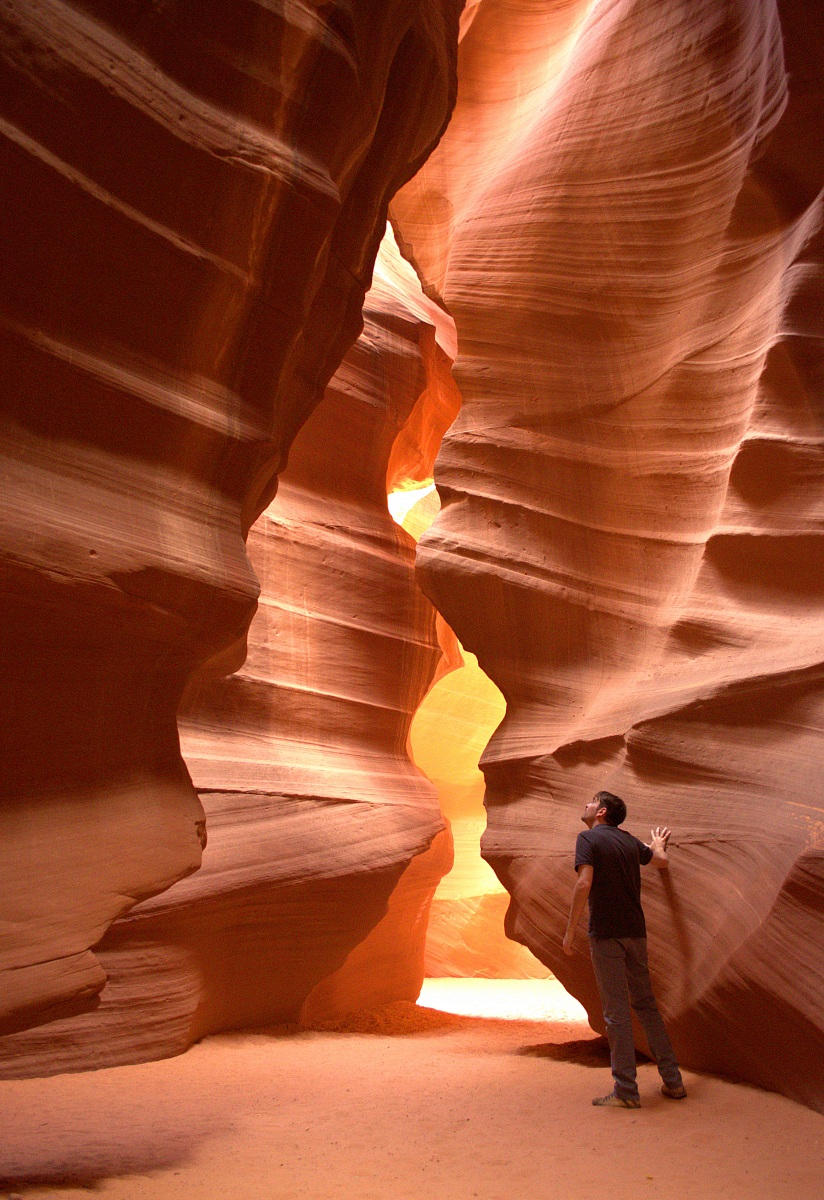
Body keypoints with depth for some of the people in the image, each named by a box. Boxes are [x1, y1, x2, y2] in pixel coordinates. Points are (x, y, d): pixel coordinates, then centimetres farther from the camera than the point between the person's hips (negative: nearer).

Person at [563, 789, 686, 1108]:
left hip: (606, 934, -6)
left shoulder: (588, 838, -8)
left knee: (616, 1011, 0)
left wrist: (570, 931, -13)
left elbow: (584, 884, -19)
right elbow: (661, 861, 28)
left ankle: (626, 1091, 7)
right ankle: (673, 1081, 22)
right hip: (635, 930, 6)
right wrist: (658, 845, 51)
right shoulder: (629, 840, 11)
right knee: (645, 1004, 16)